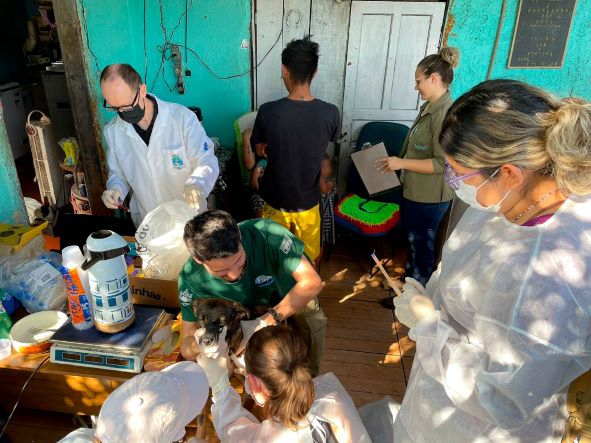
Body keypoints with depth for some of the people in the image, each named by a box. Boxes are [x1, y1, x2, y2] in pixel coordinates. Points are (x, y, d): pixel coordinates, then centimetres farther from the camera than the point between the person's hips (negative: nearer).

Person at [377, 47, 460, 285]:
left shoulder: (445, 113, -24)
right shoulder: (429, 107, 7)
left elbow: (442, 163, -27)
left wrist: (402, 163, -24)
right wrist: (398, 162, 10)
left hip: (429, 197, -9)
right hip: (415, 190, 9)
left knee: (423, 245, 9)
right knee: (413, 239, 25)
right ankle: (409, 277, 45)